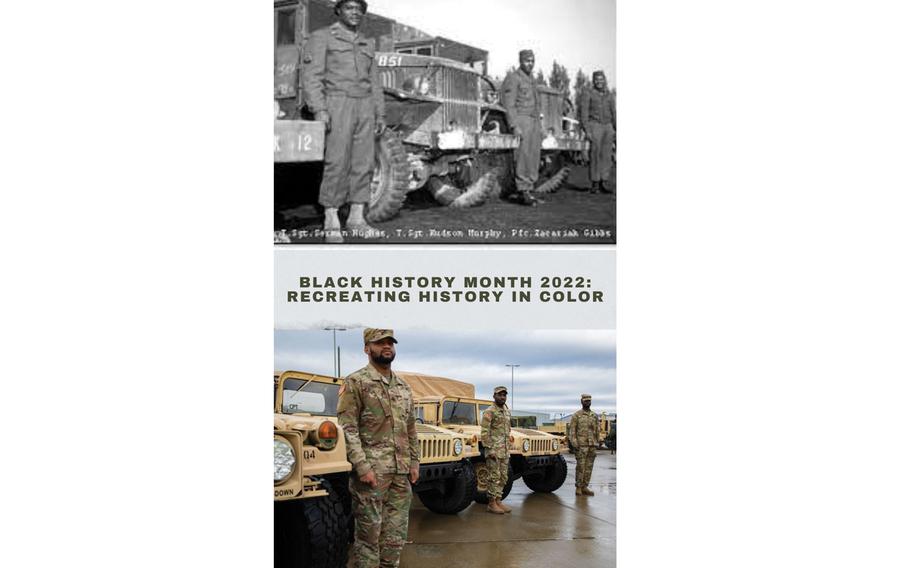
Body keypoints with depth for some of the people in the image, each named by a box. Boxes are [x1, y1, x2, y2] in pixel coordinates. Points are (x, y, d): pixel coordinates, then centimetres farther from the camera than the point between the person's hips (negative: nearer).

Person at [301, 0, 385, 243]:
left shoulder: (367, 45, 21)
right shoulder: (322, 37, 3)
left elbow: (374, 84, 22)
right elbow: (312, 76, -6)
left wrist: (380, 115, 14)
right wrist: (319, 110, -17)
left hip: (364, 107, 6)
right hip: (337, 105, -6)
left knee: (363, 163, 1)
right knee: (337, 162, -11)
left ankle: (356, 219, 7)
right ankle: (331, 223, -8)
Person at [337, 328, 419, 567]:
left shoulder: (403, 387, 15)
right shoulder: (355, 382, -5)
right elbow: (347, 428, -12)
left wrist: (414, 462, 11)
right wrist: (362, 466, -19)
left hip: (401, 472, 6)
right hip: (372, 471, -6)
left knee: (396, 535, 10)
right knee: (369, 532, -1)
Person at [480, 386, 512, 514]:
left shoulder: (507, 412, 15)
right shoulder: (489, 412, -11)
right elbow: (484, 433, -15)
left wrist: (507, 448, 18)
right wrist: (490, 449, -19)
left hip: (504, 451, 8)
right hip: (493, 450, -8)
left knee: (503, 478, 10)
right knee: (494, 477, -5)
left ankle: (498, 501, 18)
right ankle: (491, 503, 2)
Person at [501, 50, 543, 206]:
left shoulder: (532, 79, 21)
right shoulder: (513, 78, -4)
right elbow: (509, 104, -12)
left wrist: (539, 128, 20)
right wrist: (515, 126, -21)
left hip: (534, 121, 8)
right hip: (521, 119, -8)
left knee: (534, 159, 3)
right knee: (523, 156, -13)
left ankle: (526, 191, 5)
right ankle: (523, 191, -13)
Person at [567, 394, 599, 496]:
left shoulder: (595, 416, 13)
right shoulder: (576, 415, 0)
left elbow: (597, 430, 16)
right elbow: (571, 430, -4)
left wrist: (596, 444, 10)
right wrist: (574, 443, -13)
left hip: (592, 445, 5)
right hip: (581, 445, -4)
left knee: (589, 467, 5)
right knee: (580, 467, -5)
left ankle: (584, 487, 11)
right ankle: (578, 488, 1)